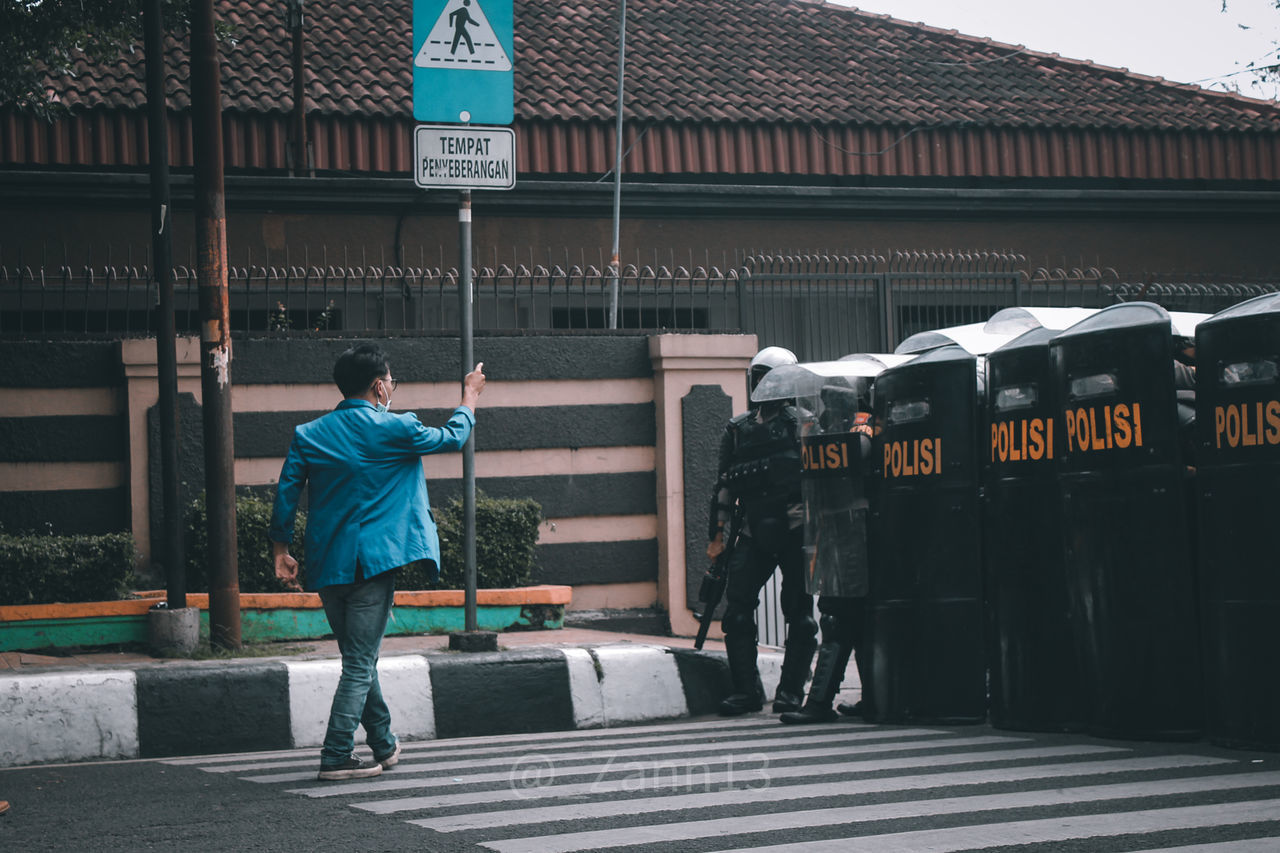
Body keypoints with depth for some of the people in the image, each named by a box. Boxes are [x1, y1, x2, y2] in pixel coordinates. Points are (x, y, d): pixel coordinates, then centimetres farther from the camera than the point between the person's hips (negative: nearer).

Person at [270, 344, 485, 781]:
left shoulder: (308, 435, 5)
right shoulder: (393, 431, -6)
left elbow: (286, 494, 2)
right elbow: (453, 437, 9)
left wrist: (281, 552, 10)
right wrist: (470, 395, 26)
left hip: (326, 564, 6)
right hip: (372, 562, -6)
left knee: (359, 657, 18)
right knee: (360, 663, -3)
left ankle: (384, 745, 29)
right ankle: (336, 757, -8)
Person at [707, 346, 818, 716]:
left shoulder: (801, 424, 2)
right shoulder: (737, 430, 14)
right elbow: (725, 487, 17)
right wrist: (717, 535, 14)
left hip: (795, 532, -4)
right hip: (754, 533, 4)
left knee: (799, 613, -1)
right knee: (737, 609, -4)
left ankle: (791, 689, 7)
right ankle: (746, 690, 4)